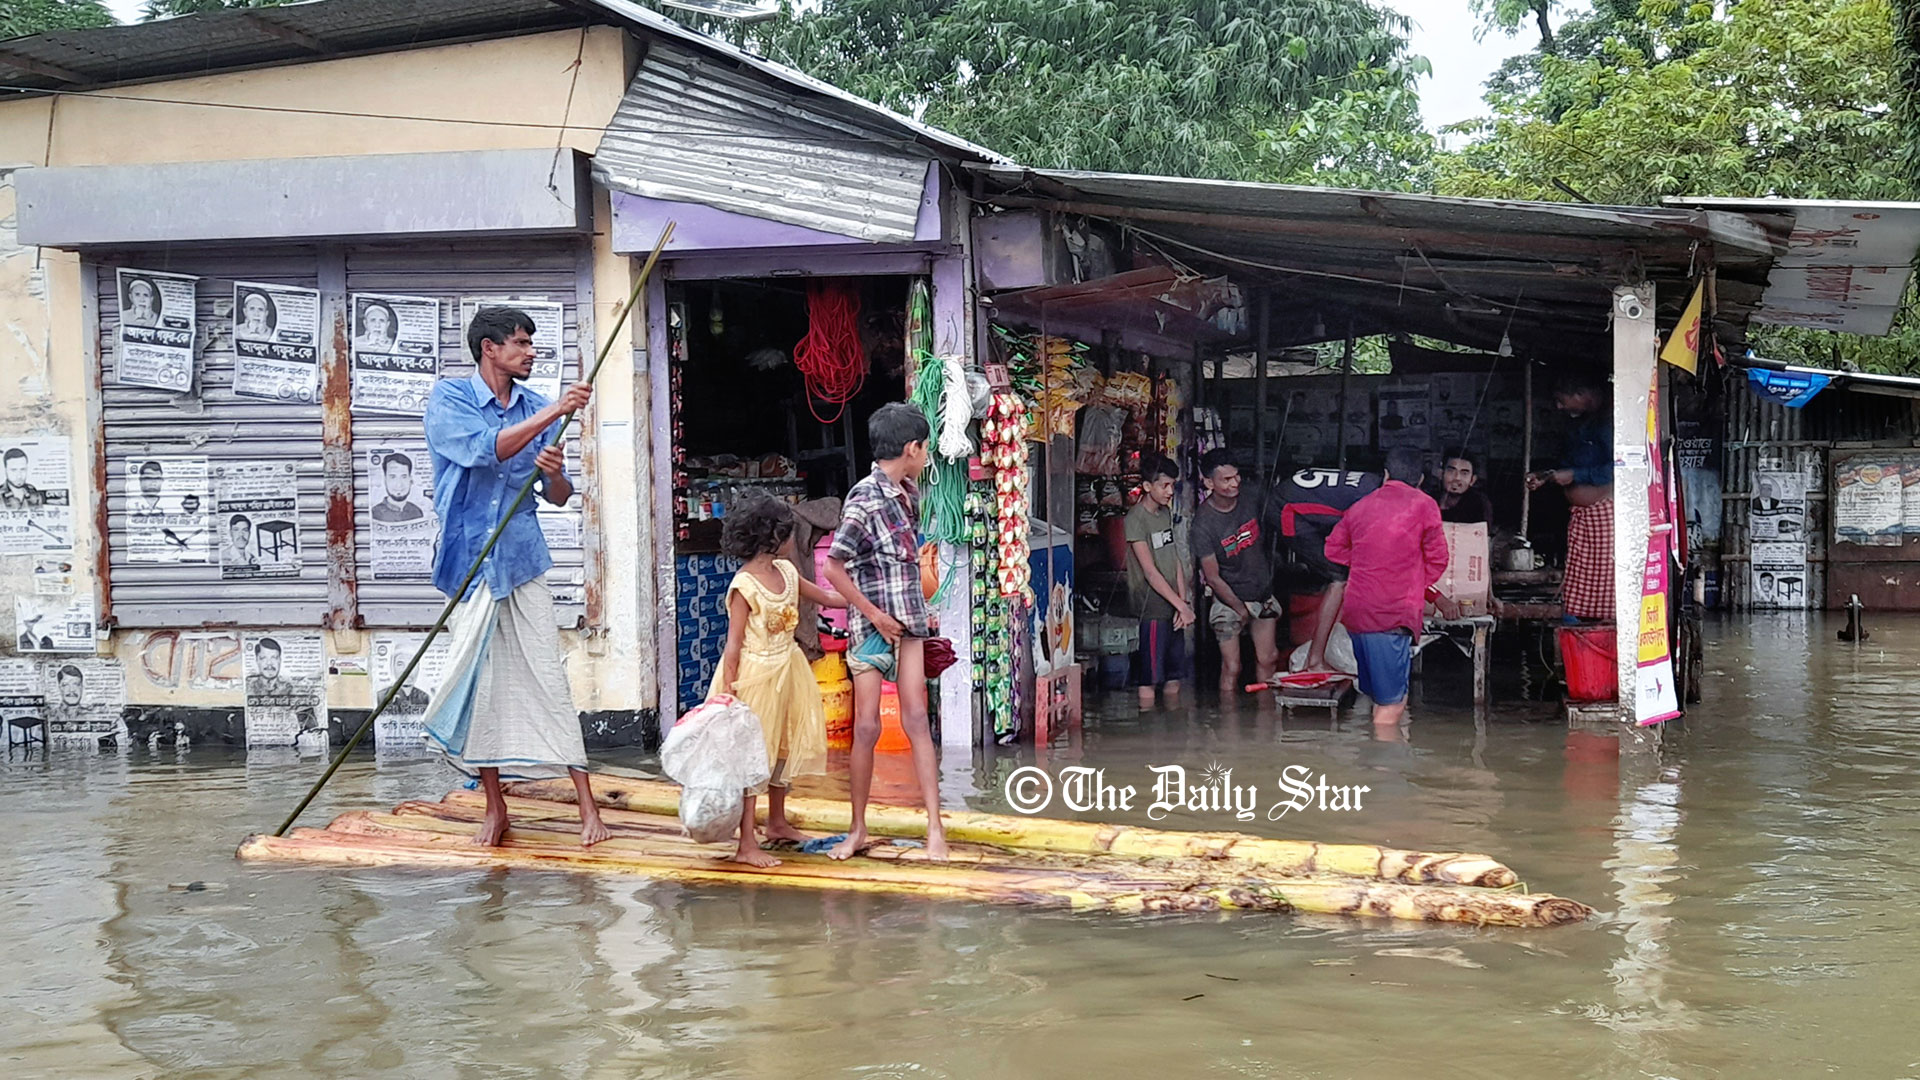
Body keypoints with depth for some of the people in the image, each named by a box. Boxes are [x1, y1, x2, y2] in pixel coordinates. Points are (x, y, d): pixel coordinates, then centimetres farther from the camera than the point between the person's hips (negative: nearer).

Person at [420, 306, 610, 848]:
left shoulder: (538, 408, 9)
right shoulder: (448, 398, -3)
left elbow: (559, 497, 10)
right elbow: (484, 449, -21)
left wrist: (554, 472, -13)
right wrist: (554, 413, -23)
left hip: (523, 559, 2)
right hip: (471, 559, -2)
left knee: (548, 677, -3)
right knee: (478, 681, 3)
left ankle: (587, 806, -2)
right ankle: (495, 808, 16)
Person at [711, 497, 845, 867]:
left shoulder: (786, 572, 4)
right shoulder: (745, 586, -19)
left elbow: (825, 597, 18)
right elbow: (734, 643, -18)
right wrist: (727, 690, -20)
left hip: (786, 670, 8)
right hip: (754, 676, -8)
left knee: (783, 748, 18)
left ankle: (777, 823, 35)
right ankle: (747, 844, -1)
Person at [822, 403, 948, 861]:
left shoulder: (909, 492, 9)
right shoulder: (864, 500, -15)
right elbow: (834, 569, -16)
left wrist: (920, 610, 15)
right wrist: (876, 615, -13)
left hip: (908, 622, 6)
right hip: (873, 628, -6)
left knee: (916, 719, 1)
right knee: (866, 727, 1)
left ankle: (935, 828, 0)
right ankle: (858, 830, 13)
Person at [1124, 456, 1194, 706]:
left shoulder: (1166, 513, 11)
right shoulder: (1135, 519, -13)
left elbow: (1176, 560, 10)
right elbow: (1150, 572, -16)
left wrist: (1183, 603, -2)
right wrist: (1182, 605, -16)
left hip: (1172, 608, 8)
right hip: (1151, 608, -8)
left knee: (1174, 676, 12)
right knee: (1149, 677, -3)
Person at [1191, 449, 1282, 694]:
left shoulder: (1252, 501, -7)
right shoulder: (1203, 522, -20)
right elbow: (1213, 578, -15)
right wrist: (1241, 609, -11)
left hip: (1262, 593, 4)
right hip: (1229, 599, -4)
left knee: (1268, 659, 4)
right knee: (1231, 667, -4)